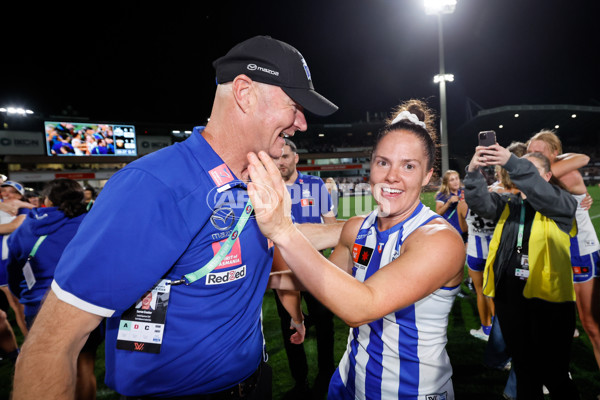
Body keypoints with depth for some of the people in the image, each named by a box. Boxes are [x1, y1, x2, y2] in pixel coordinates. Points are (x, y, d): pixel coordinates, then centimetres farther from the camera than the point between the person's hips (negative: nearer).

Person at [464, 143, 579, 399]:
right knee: (524, 368, 19)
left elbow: (542, 193, -20)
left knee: (554, 372, 6)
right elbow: (480, 201, -7)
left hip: (548, 296, -3)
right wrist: (474, 171, -25)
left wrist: (512, 162, -33)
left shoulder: (561, 203, 1)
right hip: (509, 297, 4)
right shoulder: (507, 204, 11)